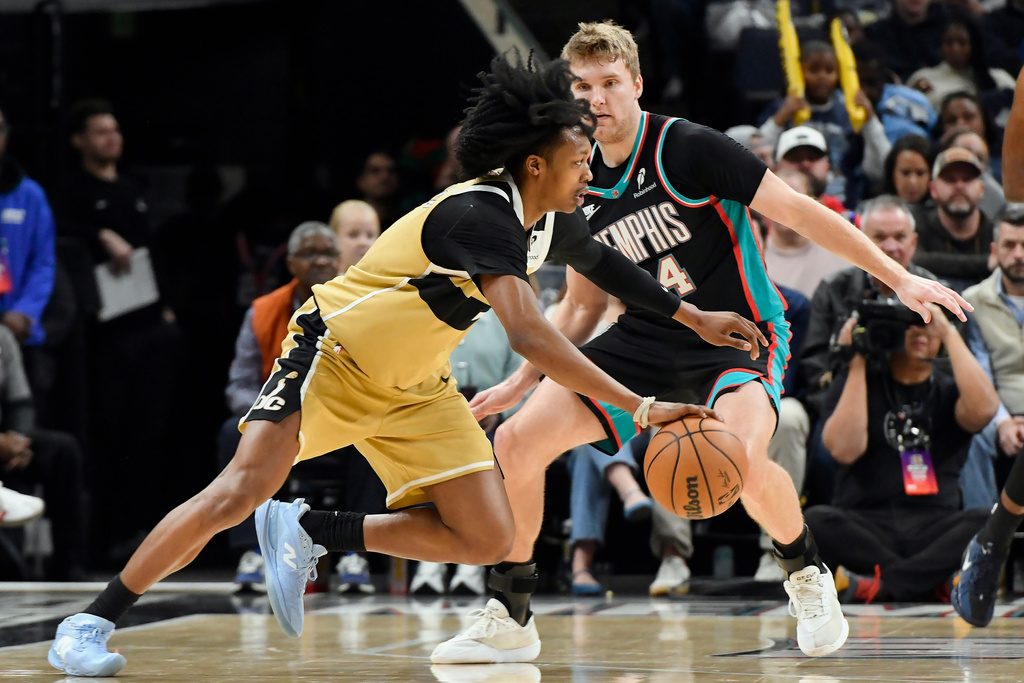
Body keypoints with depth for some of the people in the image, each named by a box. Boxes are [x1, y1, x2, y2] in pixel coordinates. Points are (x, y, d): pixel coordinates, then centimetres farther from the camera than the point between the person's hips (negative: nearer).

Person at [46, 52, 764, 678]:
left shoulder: (554, 222, -1)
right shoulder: (480, 216, -29)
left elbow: (598, 258, 25)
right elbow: (530, 336, -39)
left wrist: (691, 315, 25)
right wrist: (642, 408, -40)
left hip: (413, 388, 8)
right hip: (335, 354, -8)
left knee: (490, 539, -6)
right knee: (241, 491, -22)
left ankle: (309, 533, 7)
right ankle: (91, 624, -10)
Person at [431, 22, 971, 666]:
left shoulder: (690, 148, -15)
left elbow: (797, 210, -14)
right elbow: (583, 305, 17)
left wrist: (899, 278, -18)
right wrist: (521, 382, 11)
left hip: (740, 331, -6)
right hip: (646, 339, 6)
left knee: (742, 460, -36)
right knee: (516, 443, -9)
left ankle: (808, 576, -3)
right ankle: (510, 620, 8)